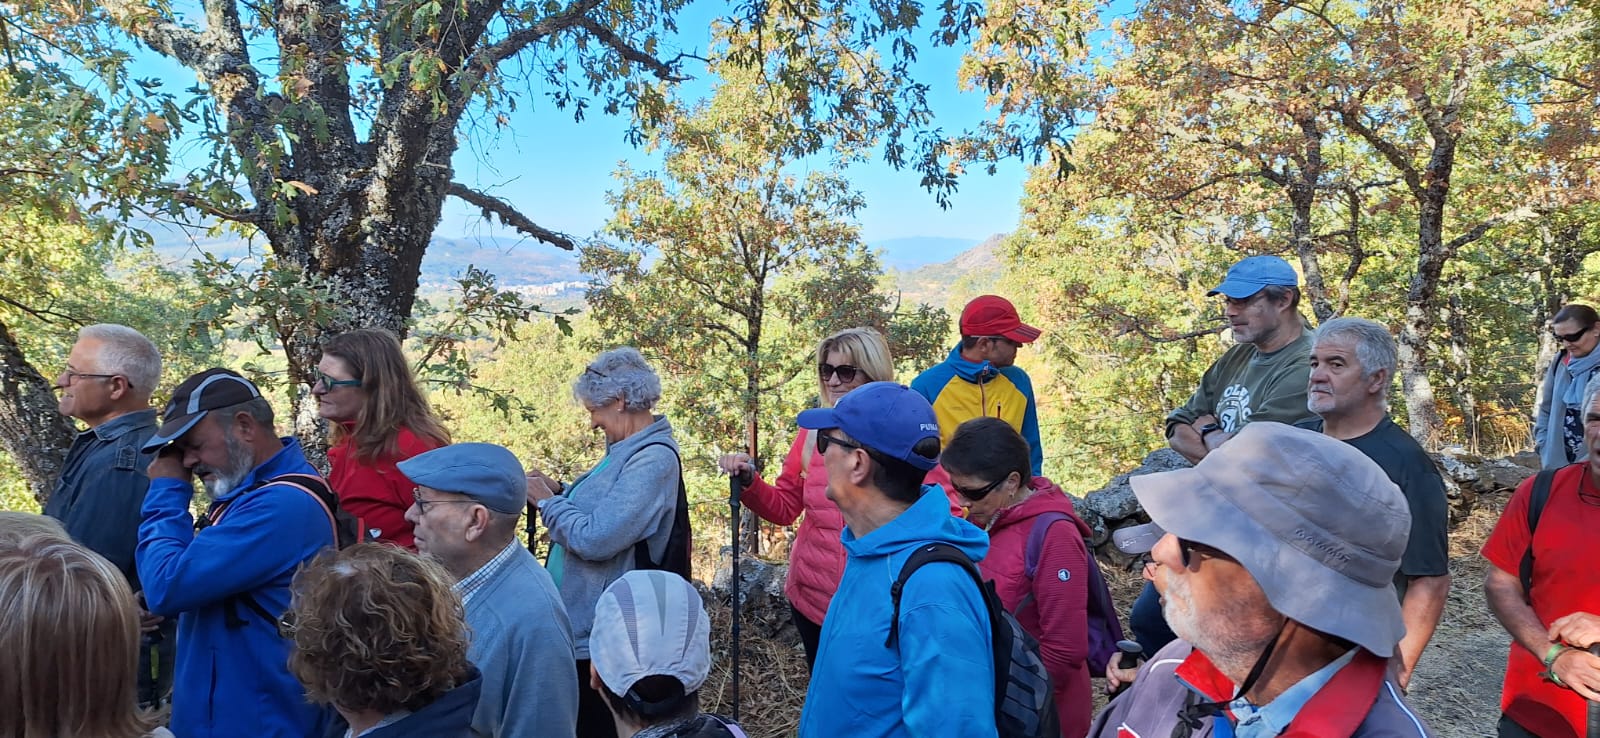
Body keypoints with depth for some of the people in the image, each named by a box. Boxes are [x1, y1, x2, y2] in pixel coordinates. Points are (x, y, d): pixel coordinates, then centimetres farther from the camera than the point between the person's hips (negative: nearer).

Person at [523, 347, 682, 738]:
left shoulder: (654, 460, -24)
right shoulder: (629, 448, 8)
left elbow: (596, 539, -29)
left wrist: (546, 501, -14)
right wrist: (561, 491, 2)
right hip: (582, 621, 10)